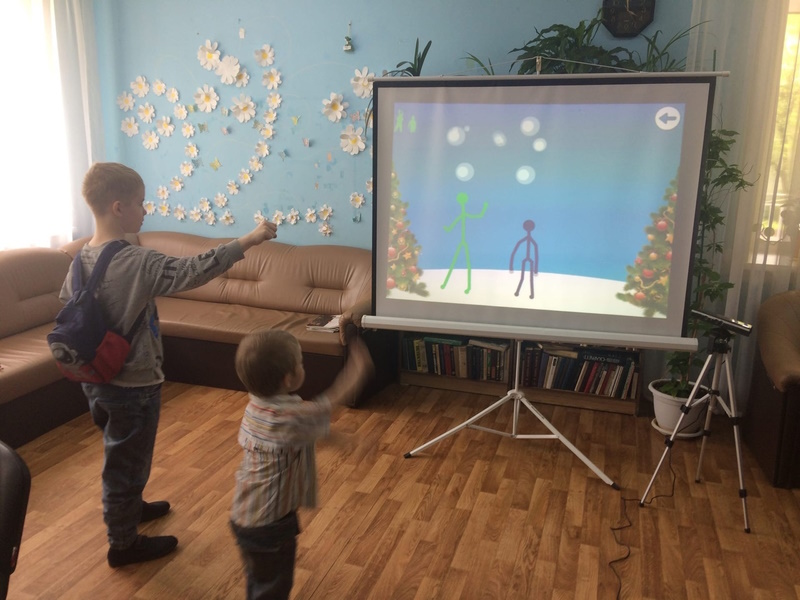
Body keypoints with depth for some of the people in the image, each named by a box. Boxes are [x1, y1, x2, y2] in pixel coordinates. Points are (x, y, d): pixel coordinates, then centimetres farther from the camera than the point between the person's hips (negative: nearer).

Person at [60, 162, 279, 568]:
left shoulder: (82, 259, 0)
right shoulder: (138, 263, -26)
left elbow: (67, 305, 12)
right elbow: (193, 271, -30)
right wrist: (248, 241, -27)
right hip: (133, 384, -8)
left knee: (119, 454, 27)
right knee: (128, 461, 9)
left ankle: (129, 508, 49)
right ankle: (124, 544, 26)